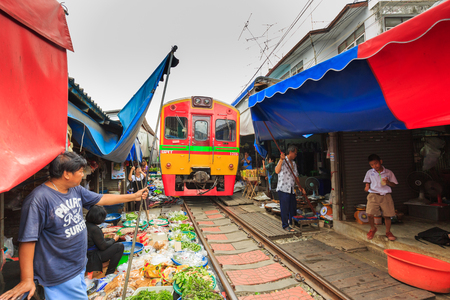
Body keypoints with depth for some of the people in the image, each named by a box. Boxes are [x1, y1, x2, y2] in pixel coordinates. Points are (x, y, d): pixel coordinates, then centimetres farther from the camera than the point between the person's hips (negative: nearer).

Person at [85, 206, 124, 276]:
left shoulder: (86, 224, -1)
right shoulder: (95, 229, -27)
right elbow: (103, 246, -19)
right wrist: (114, 239, -4)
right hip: (91, 258, -9)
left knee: (109, 240, 24)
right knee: (120, 246, -12)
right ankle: (109, 273, 0)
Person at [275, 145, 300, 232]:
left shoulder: (294, 163, 15)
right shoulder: (283, 161, -10)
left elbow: (296, 176, 21)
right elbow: (277, 171, -29)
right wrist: (281, 160, -33)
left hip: (292, 189, 8)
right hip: (283, 189, -8)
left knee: (293, 207, 15)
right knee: (284, 208, 0)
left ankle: (292, 222, 33)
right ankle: (285, 225, 13)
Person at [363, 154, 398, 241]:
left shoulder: (388, 173, 3)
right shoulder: (369, 172, 6)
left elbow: (394, 184, 7)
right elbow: (367, 181, 20)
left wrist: (388, 182, -13)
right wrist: (367, 186, -2)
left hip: (386, 196, 0)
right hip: (373, 195, 0)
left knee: (387, 215, 5)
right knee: (370, 214, -11)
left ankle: (388, 232, 31)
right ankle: (373, 229, 18)